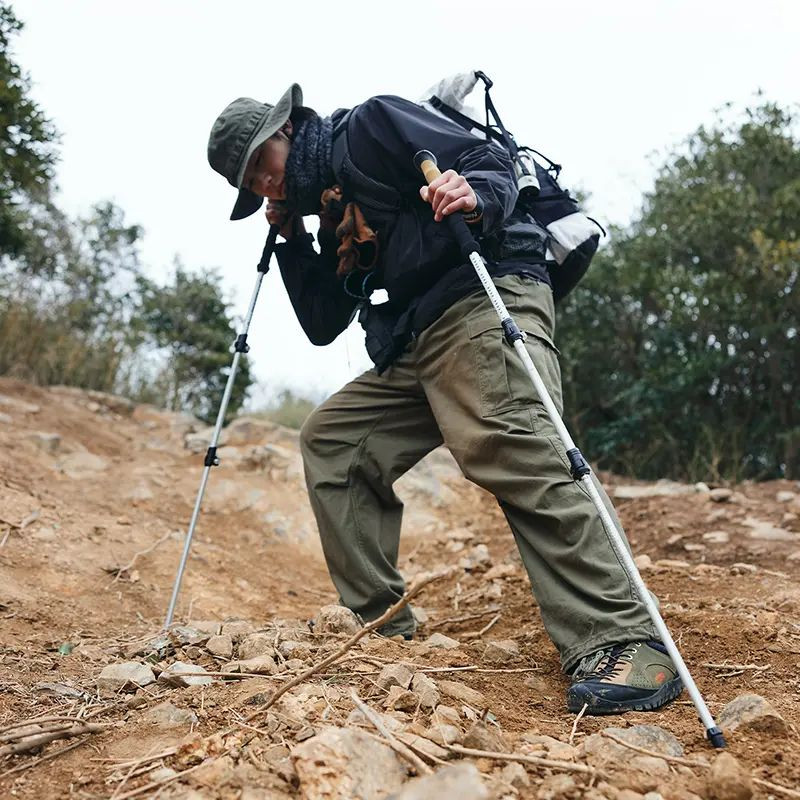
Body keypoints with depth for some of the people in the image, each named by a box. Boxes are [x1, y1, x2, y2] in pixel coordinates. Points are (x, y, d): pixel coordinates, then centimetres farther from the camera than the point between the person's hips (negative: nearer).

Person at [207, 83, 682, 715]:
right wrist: (291, 238, 19)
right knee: (329, 438, 10)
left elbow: (488, 159, -6)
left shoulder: (368, 126, 4)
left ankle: (626, 644, -29)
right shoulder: (331, 211, 27)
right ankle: (379, 623, 11)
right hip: (418, 344, 9)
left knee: (507, 448, -31)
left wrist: (473, 196, -29)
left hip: (487, 296, -9)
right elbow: (323, 326, 24)